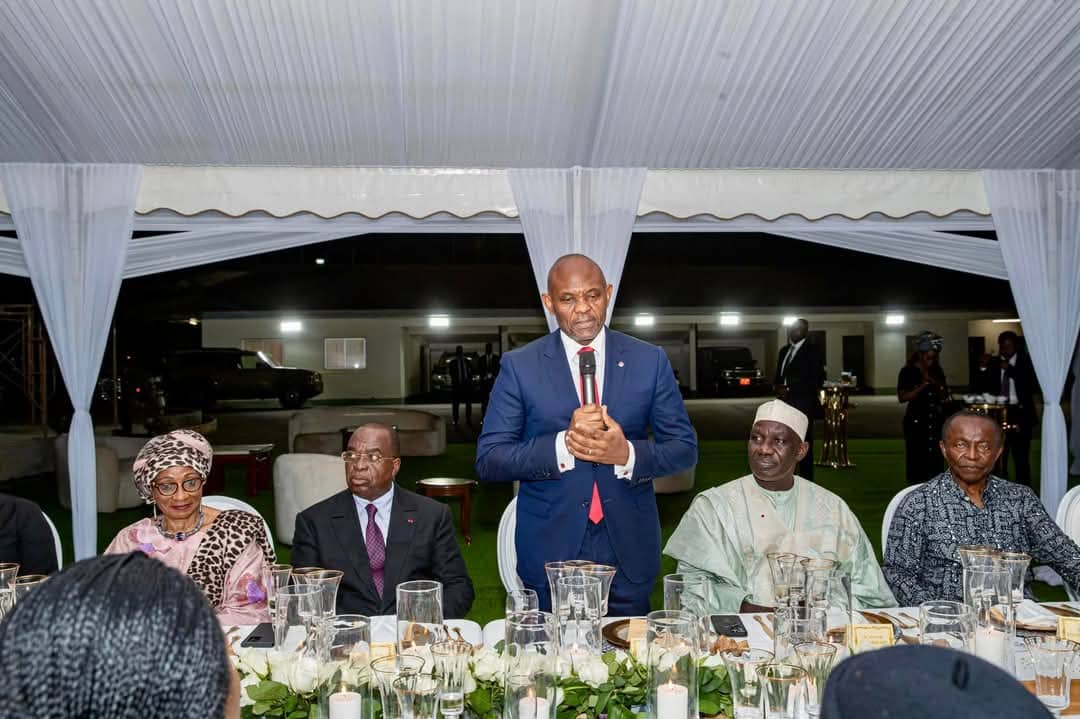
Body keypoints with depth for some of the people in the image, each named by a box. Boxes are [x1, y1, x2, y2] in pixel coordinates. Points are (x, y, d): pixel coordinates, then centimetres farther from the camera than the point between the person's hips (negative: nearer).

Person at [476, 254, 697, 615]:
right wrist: (563, 445, -22)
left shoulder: (650, 361, 1)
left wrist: (627, 453, -18)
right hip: (551, 548, -1)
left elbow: (685, 448, 2)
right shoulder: (519, 366, -3)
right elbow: (488, 460, -7)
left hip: (629, 550, 2)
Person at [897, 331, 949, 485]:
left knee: (935, 462, 4)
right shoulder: (908, 371, -6)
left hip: (936, 422, 5)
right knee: (917, 462, -6)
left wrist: (936, 383, -10)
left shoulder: (937, 370, 8)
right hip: (916, 423, -5)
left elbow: (945, 396, 10)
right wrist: (922, 385, -20)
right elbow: (902, 397, -13)